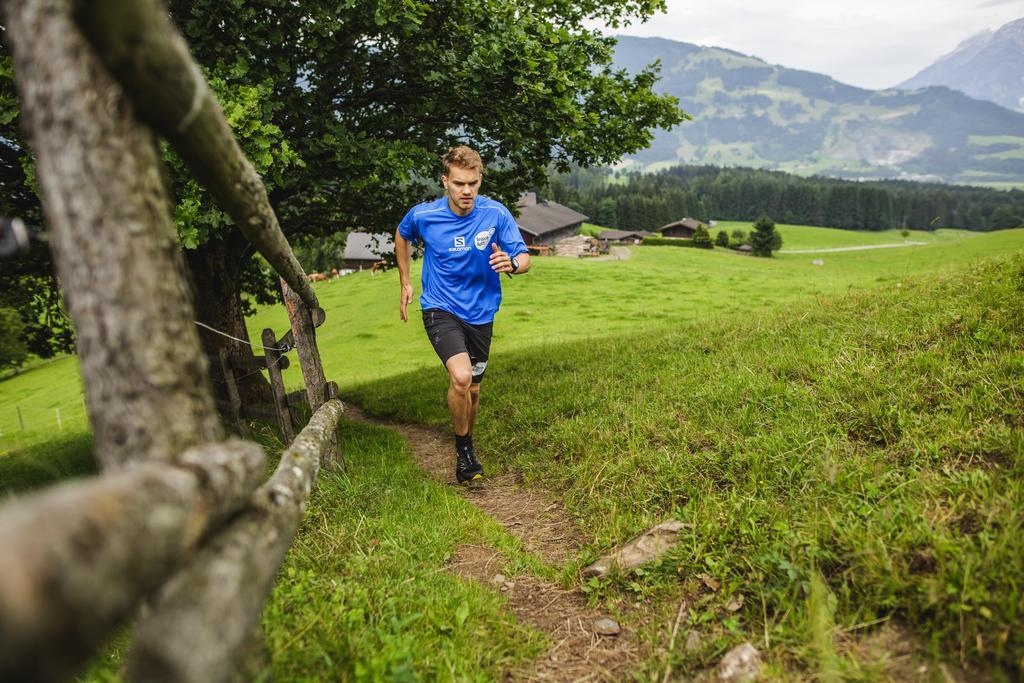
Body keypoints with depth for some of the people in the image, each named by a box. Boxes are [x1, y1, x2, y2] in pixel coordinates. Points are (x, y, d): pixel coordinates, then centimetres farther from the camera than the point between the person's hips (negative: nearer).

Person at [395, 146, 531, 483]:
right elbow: (402, 235, 11)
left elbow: (524, 258, -8)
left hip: (481, 313, 2)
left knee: (473, 388, 13)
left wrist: (511, 263, -32)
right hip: (441, 308, -2)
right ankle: (464, 450, 0)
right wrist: (405, 283, 12)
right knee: (461, 377, -25)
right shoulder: (423, 215, -12)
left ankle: (466, 444, 41)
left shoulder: (496, 213, -13)